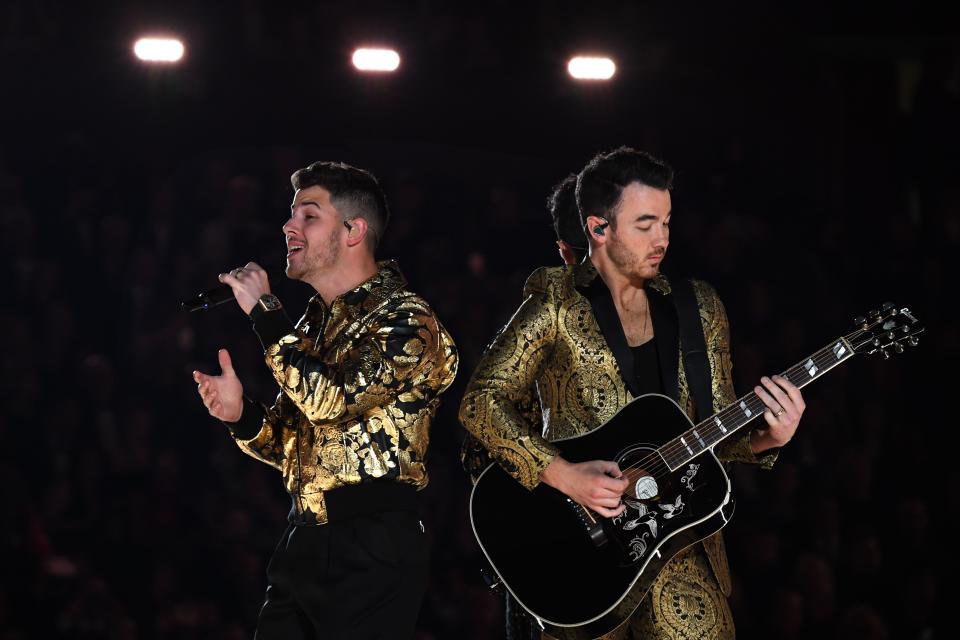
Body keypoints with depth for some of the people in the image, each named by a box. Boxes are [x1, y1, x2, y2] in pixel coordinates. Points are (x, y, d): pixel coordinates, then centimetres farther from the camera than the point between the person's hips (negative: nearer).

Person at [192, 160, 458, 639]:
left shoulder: (405, 319, -9)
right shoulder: (314, 323, 15)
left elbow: (333, 399, -24)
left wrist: (263, 313, -15)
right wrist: (240, 414, -2)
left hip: (372, 550, -7)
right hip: (301, 546, 8)